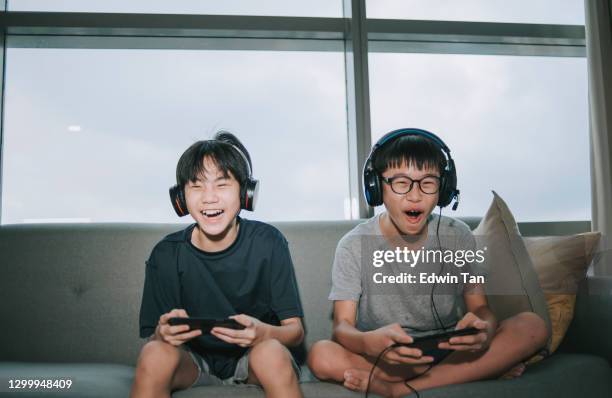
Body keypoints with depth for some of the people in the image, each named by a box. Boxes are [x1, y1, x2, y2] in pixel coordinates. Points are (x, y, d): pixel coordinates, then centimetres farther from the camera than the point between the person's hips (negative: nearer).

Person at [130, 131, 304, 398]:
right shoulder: (166, 255, -10)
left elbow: (295, 330, -11)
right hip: (194, 360, 2)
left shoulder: (267, 242, -14)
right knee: (155, 354, -29)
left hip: (253, 355, -1)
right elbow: (151, 336, -6)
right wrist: (162, 333, -31)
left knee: (273, 354, -33)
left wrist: (263, 332, -35)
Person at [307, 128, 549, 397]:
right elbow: (342, 327, -13)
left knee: (533, 326, -19)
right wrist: (371, 342, -39)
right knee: (321, 357, -31)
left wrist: (484, 328, -26)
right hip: (386, 357, -2)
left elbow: (480, 307, 2)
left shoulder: (458, 237, -1)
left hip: (450, 349, 2)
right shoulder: (354, 246, -9)